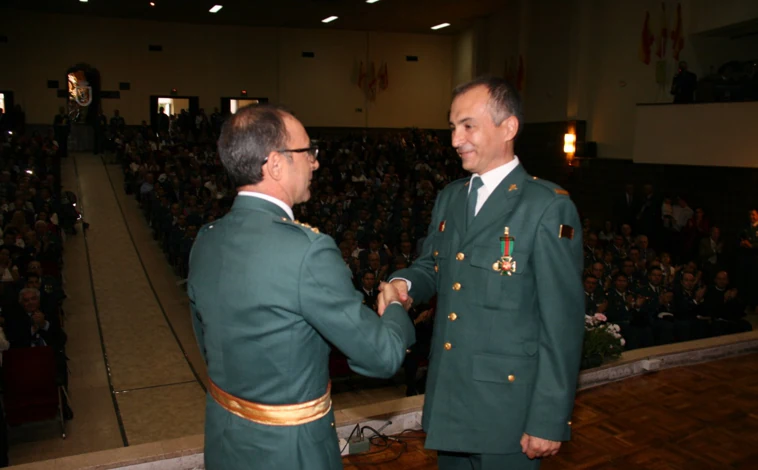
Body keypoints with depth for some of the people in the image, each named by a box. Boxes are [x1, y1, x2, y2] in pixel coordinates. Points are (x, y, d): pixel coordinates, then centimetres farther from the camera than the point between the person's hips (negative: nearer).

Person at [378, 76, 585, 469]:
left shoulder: (549, 207, -14)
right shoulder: (449, 198, 8)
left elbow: (562, 323, -14)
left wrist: (549, 420, -14)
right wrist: (404, 283, -8)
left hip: (506, 409, -6)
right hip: (447, 398, 6)